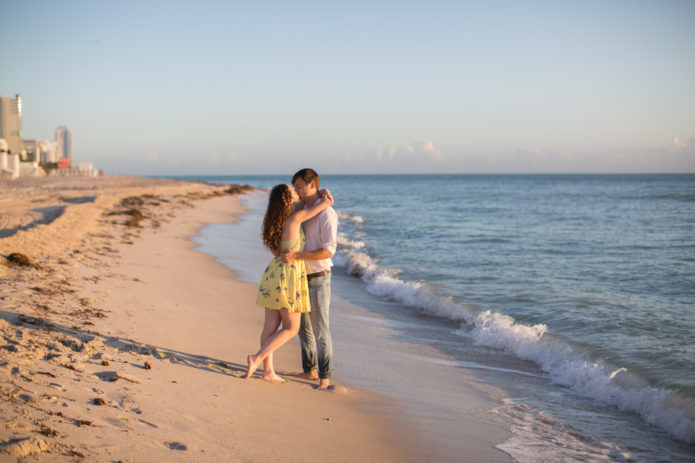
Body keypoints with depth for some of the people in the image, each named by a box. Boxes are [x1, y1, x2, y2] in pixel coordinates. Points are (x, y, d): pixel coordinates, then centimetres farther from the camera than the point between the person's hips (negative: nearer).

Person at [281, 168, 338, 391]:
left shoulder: (327, 213, -17)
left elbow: (328, 251, -25)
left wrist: (296, 256, -30)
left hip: (318, 280, -9)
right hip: (300, 279, 9)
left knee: (320, 330, -7)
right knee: (303, 327, 15)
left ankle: (325, 378, -1)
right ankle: (310, 370, 27)